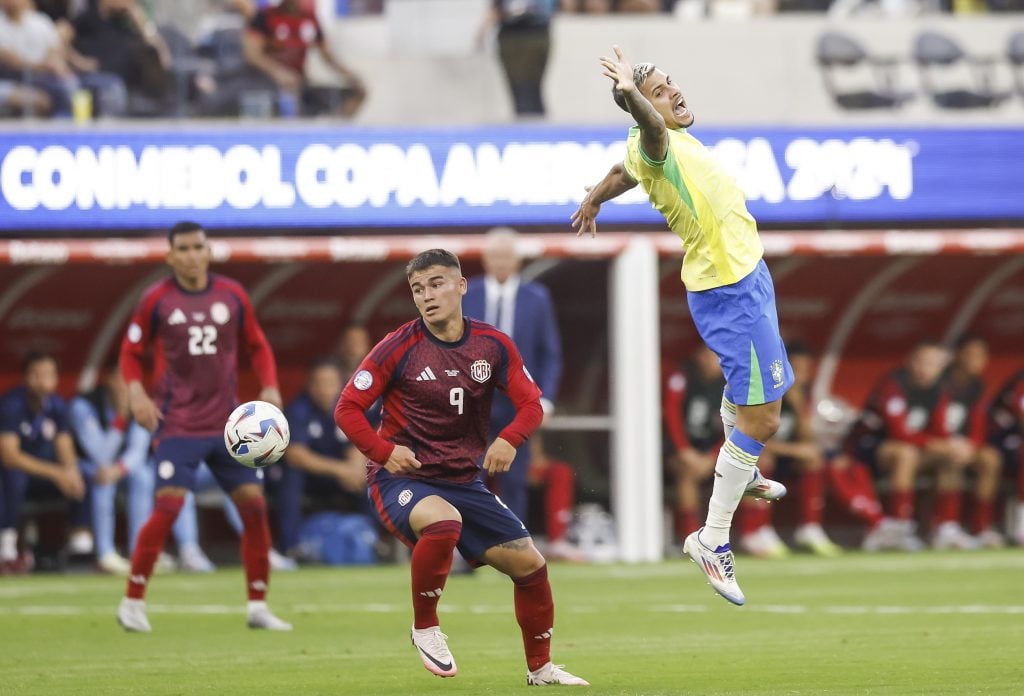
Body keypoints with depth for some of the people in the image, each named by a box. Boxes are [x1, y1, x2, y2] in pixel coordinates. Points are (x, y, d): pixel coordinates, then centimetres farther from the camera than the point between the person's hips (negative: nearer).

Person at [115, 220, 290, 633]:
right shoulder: (157, 300, -2)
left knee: (254, 504, -1)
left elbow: (257, 346, 15)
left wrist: (270, 387, -1)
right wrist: (135, 392, -11)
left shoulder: (232, 296, 4)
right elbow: (131, 352, 6)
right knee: (168, 506, -14)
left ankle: (258, 607, 9)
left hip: (228, 423, 4)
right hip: (178, 424, -3)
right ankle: (132, 603, -1)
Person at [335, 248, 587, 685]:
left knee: (528, 563, 1)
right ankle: (425, 628, -15)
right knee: (443, 522, -38)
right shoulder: (399, 347, -10)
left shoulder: (493, 346, 1)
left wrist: (509, 439, -17)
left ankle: (540, 668, 21)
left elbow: (531, 404, 5)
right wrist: (384, 451, -22)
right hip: (402, 480, -5)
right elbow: (347, 408, -7)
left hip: (463, 481, 5)